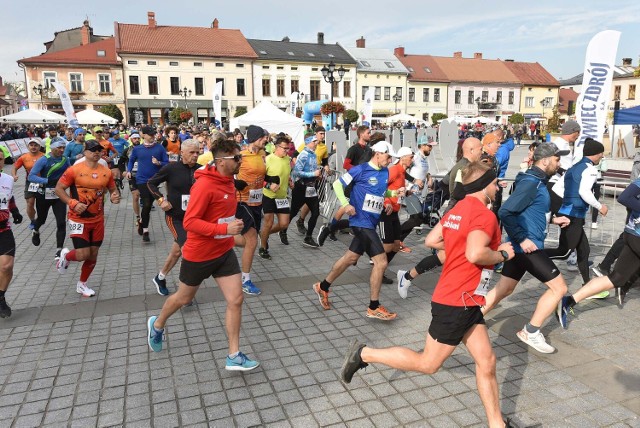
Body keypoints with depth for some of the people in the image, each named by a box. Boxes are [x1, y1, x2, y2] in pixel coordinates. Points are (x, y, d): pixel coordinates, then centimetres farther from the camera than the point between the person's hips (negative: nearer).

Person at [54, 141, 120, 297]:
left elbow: (113, 189, 13)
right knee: (82, 255, -10)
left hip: (98, 219, 4)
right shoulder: (75, 170, -11)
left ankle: (82, 284, 31)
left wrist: (115, 197, -10)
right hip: (79, 219, -4)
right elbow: (59, 188, -6)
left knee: (93, 254, 10)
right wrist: (73, 203, -19)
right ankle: (65, 256, 26)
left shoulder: (106, 172, 1)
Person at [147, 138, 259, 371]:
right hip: (199, 254, -6)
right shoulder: (204, 185, -25)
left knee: (236, 300, 0)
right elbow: (190, 222, -27)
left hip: (224, 251, 7)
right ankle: (157, 325, 49)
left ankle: (234, 356, 11)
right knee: (184, 298, 17)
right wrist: (225, 229, -34)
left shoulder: (228, 180, 1)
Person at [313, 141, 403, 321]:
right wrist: (346, 204, -18)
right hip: (361, 221, -8)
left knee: (351, 258, 17)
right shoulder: (361, 169, -11)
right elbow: (337, 184, -6)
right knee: (381, 261, -9)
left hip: (371, 222, 8)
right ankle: (374, 307, 4)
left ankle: (323, 287, 35)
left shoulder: (385, 172, 10)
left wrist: (395, 192, 5)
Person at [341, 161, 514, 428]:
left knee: (486, 362, 12)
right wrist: (502, 255, -12)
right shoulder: (485, 215, -17)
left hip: (465, 301, 10)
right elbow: (475, 254, -31)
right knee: (428, 364, 5)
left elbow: (431, 241, 14)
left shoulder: (457, 210, 11)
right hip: (458, 302, -10)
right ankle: (365, 354, 12)